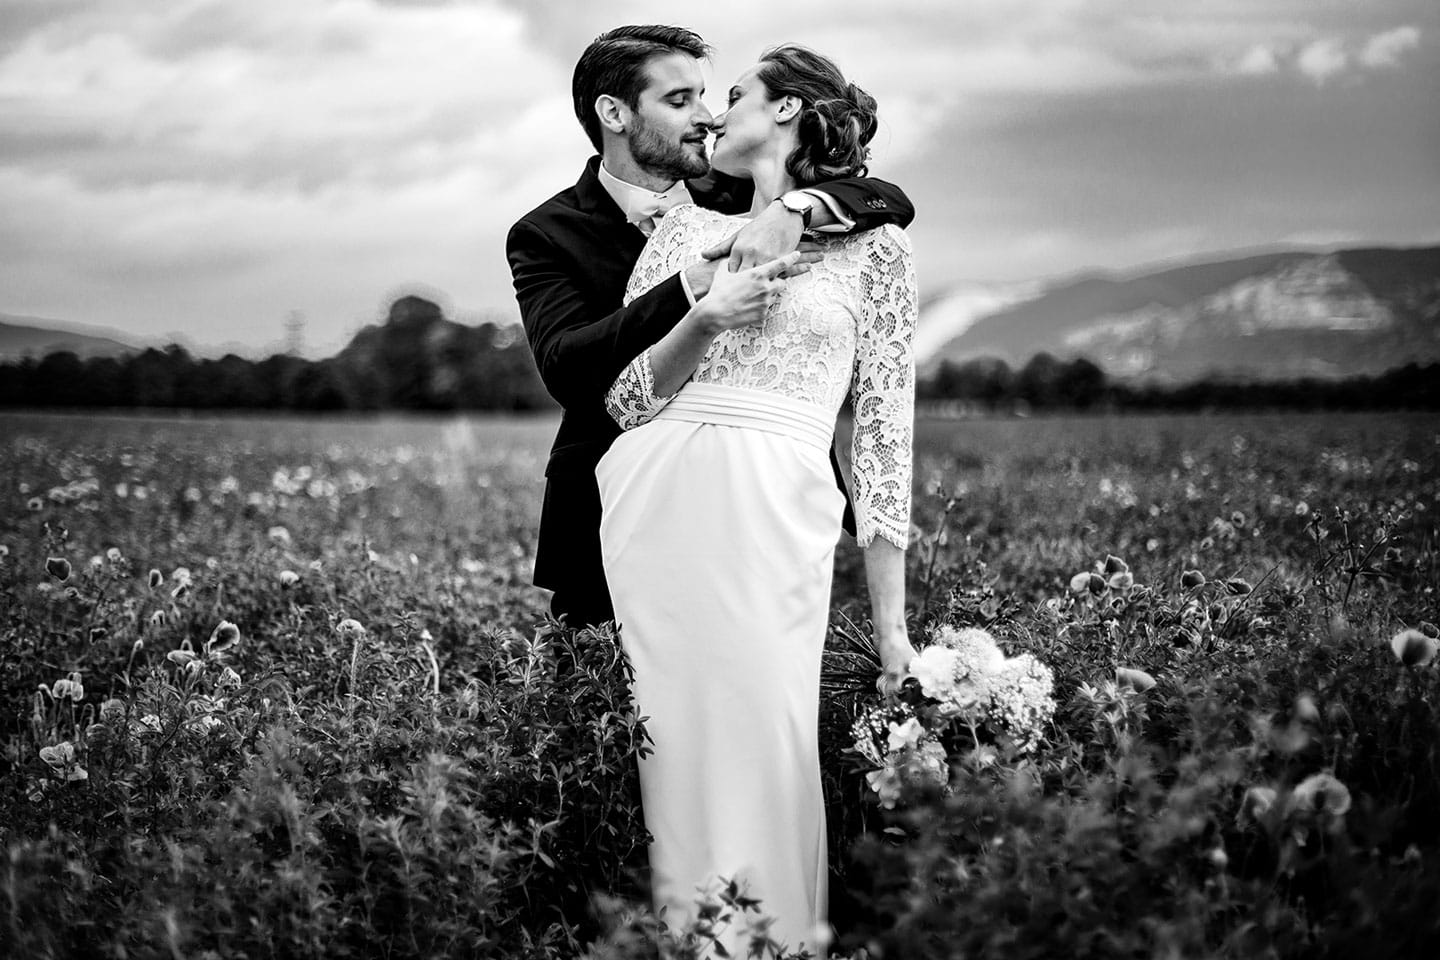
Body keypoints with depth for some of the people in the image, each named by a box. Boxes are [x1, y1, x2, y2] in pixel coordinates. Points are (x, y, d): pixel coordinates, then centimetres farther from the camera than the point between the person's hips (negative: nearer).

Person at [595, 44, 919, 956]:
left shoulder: (874, 243, 10)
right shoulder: (688, 227, 17)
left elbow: (885, 432, 7)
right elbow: (625, 400, 11)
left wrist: (891, 617, 3)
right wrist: (705, 317, -7)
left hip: (773, 516, -2)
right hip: (650, 505, 2)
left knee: (763, 748, -7)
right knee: (662, 736, 0)